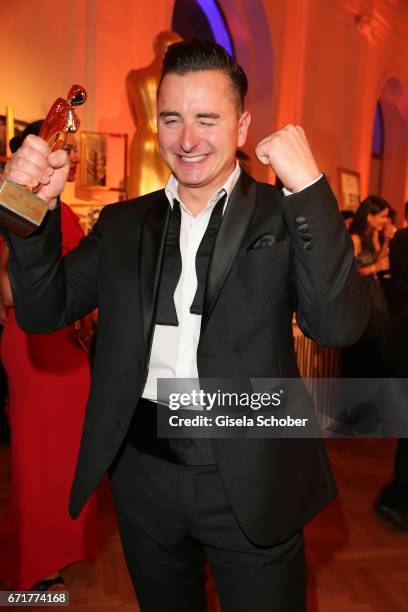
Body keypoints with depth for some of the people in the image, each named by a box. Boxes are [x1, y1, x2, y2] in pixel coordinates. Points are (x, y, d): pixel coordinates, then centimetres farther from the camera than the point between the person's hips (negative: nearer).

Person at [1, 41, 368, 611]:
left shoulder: (284, 217, -6)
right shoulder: (123, 223, 3)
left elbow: (338, 325, -19)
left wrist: (308, 185, -24)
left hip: (248, 480, -3)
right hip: (143, 472, 4)